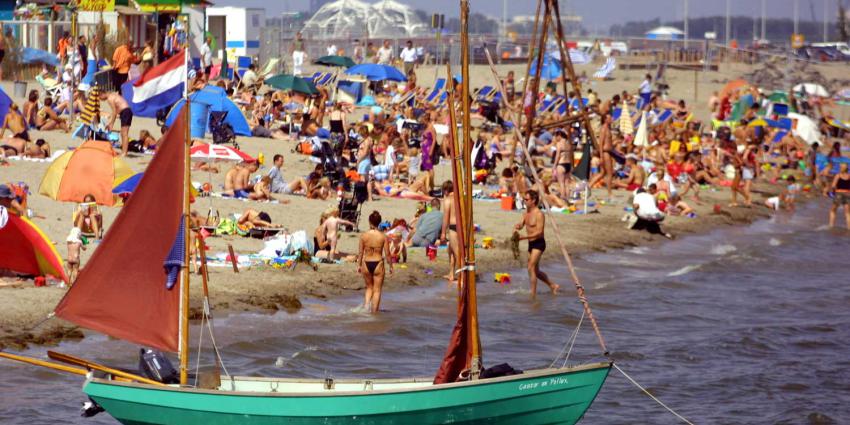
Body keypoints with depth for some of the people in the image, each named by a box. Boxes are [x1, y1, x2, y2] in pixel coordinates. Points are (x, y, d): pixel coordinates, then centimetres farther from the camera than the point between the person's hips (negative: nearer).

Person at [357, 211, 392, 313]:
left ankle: (366, 305, 3)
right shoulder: (383, 236, -9)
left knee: (369, 288, 22)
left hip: (366, 263, 2)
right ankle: (374, 311, 12)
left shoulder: (364, 235, -6)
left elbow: (360, 252, 0)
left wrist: (359, 265, 12)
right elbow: (387, 254, -5)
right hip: (378, 263, -2)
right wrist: (391, 266, 7)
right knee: (377, 290, 10)